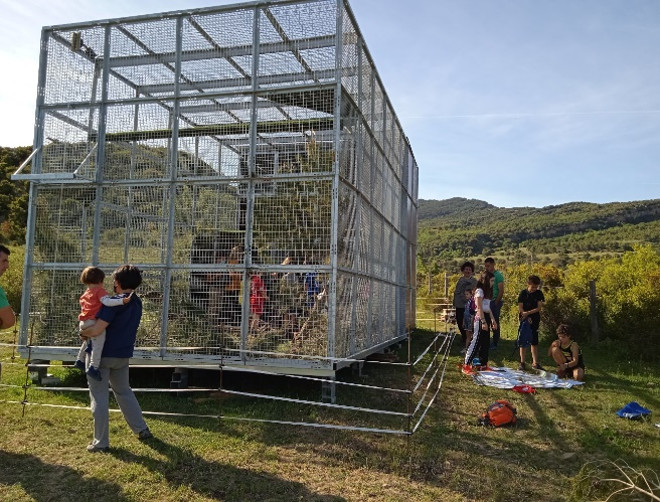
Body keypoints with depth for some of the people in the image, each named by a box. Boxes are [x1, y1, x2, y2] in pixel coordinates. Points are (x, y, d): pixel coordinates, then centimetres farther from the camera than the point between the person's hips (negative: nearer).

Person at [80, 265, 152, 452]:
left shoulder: (114, 303, -21)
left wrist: (82, 332, -5)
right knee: (124, 391, 23)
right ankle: (141, 429, 27)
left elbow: (96, 330, -26)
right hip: (124, 355, 7)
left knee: (99, 397, 5)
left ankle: (101, 442, 12)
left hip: (103, 354, -7)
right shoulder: (137, 303, 3)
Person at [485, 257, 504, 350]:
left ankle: (495, 344, 8)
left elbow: (501, 291, -11)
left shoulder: (498, 275, -8)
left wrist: (496, 303, -14)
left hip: (494, 302, -7)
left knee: (495, 323, 0)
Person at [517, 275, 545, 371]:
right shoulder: (523, 293, -2)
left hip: (535, 320, 2)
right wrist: (527, 317, -16)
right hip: (524, 320, -1)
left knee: (534, 342, 7)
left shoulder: (539, 293, 1)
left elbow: (539, 308, -5)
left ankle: (535, 362, 15)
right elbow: (520, 308, -5)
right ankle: (522, 362, 8)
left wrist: (528, 313, -15)